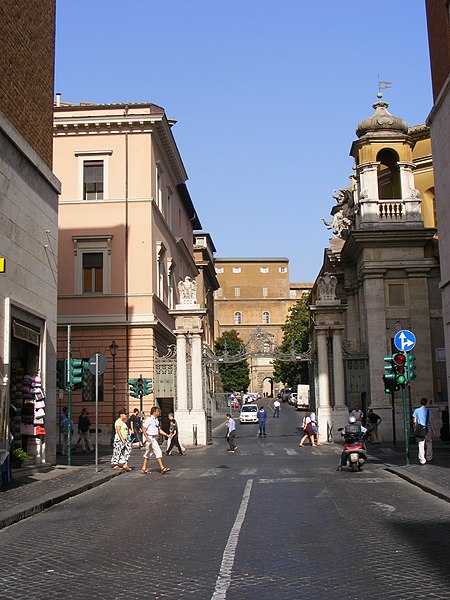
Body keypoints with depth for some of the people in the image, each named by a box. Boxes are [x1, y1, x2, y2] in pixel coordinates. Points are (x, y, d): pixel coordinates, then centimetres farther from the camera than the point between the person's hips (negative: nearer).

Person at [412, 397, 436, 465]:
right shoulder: (428, 411, -3)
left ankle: (422, 460, -8)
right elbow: (430, 421, -3)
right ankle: (429, 458, 24)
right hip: (428, 429, -1)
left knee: (421, 445, 0)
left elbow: (415, 421, 1)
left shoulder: (416, 411, 2)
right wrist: (433, 430, 3)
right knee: (429, 444, 16)